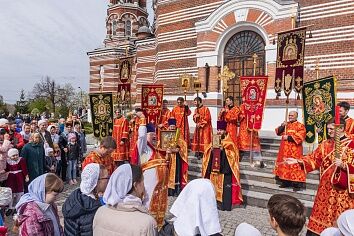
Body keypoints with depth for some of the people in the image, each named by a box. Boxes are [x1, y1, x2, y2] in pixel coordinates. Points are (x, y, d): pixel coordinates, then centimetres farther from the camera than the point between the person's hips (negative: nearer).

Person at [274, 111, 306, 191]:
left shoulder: (300, 126, -4)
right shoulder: (286, 124, 14)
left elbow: (300, 137, -16)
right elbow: (278, 132, 8)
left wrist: (288, 137, -16)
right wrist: (282, 126, -9)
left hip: (294, 150, -6)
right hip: (285, 149, 6)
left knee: (295, 166, -4)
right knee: (284, 165, 10)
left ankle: (297, 184, 4)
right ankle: (285, 182, 21)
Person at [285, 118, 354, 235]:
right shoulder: (325, 144, 5)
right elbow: (313, 159, 3)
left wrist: (343, 165, -27)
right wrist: (297, 161, -8)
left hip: (343, 188, -4)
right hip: (326, 186, 4)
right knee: (321, 212, 13)